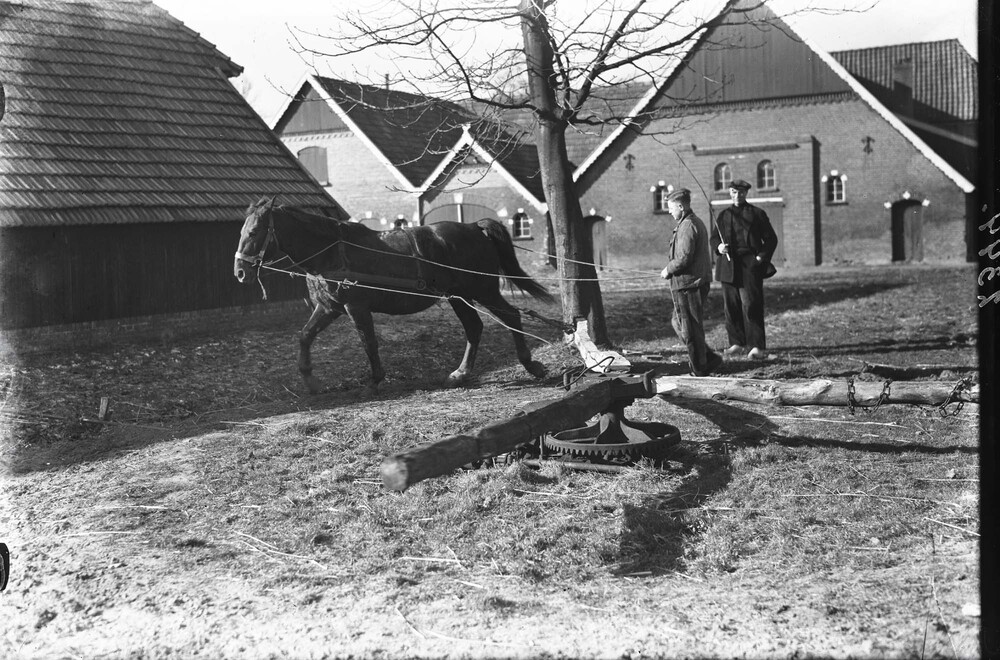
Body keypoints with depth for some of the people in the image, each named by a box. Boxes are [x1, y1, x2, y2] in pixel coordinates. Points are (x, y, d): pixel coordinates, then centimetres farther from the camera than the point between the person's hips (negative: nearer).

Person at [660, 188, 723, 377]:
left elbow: (683, 259, -23)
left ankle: (699, 370, 8)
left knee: (690, 329, -1)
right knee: (678, 322, 18)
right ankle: (710, 358, 18)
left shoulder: (687, 226, -17)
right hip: (700, 281, 11)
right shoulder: (697, 223, 16)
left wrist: (668, 270, -7)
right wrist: (670, 268, 15)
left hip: (688, 284, -11)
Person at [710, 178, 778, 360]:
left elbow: (771, 239, 6)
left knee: (751, 306, -10)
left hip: (750, 265, -4)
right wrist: (718, 246, -7)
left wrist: (762, 257, -8)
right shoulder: (723, 216, 16)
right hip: (729, 267, 4)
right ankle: (737, 343, 18)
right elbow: (714, 238, 16)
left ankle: (758, 347, -10)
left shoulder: (757, 214, 6)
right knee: (731, 306, 5)